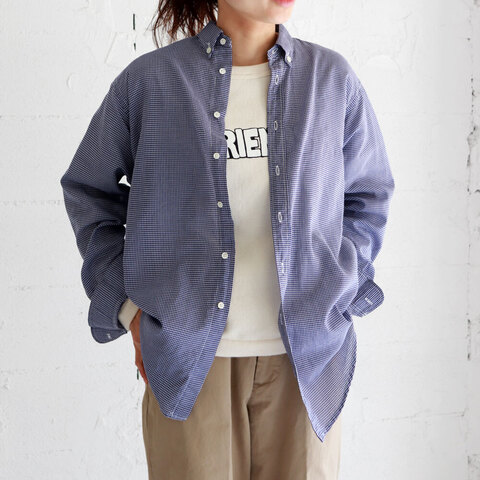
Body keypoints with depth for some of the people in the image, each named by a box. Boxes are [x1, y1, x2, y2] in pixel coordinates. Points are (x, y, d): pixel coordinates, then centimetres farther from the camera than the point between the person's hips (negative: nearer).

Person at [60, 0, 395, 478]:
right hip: (190, 353, -1)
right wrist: (127, 305, 2)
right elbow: (88, 189, 9)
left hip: (306, 351, 2)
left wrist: (336, 296, 3)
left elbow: (366, 197, 14)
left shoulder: (332, 78, 4)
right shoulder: (146, 81, -1)